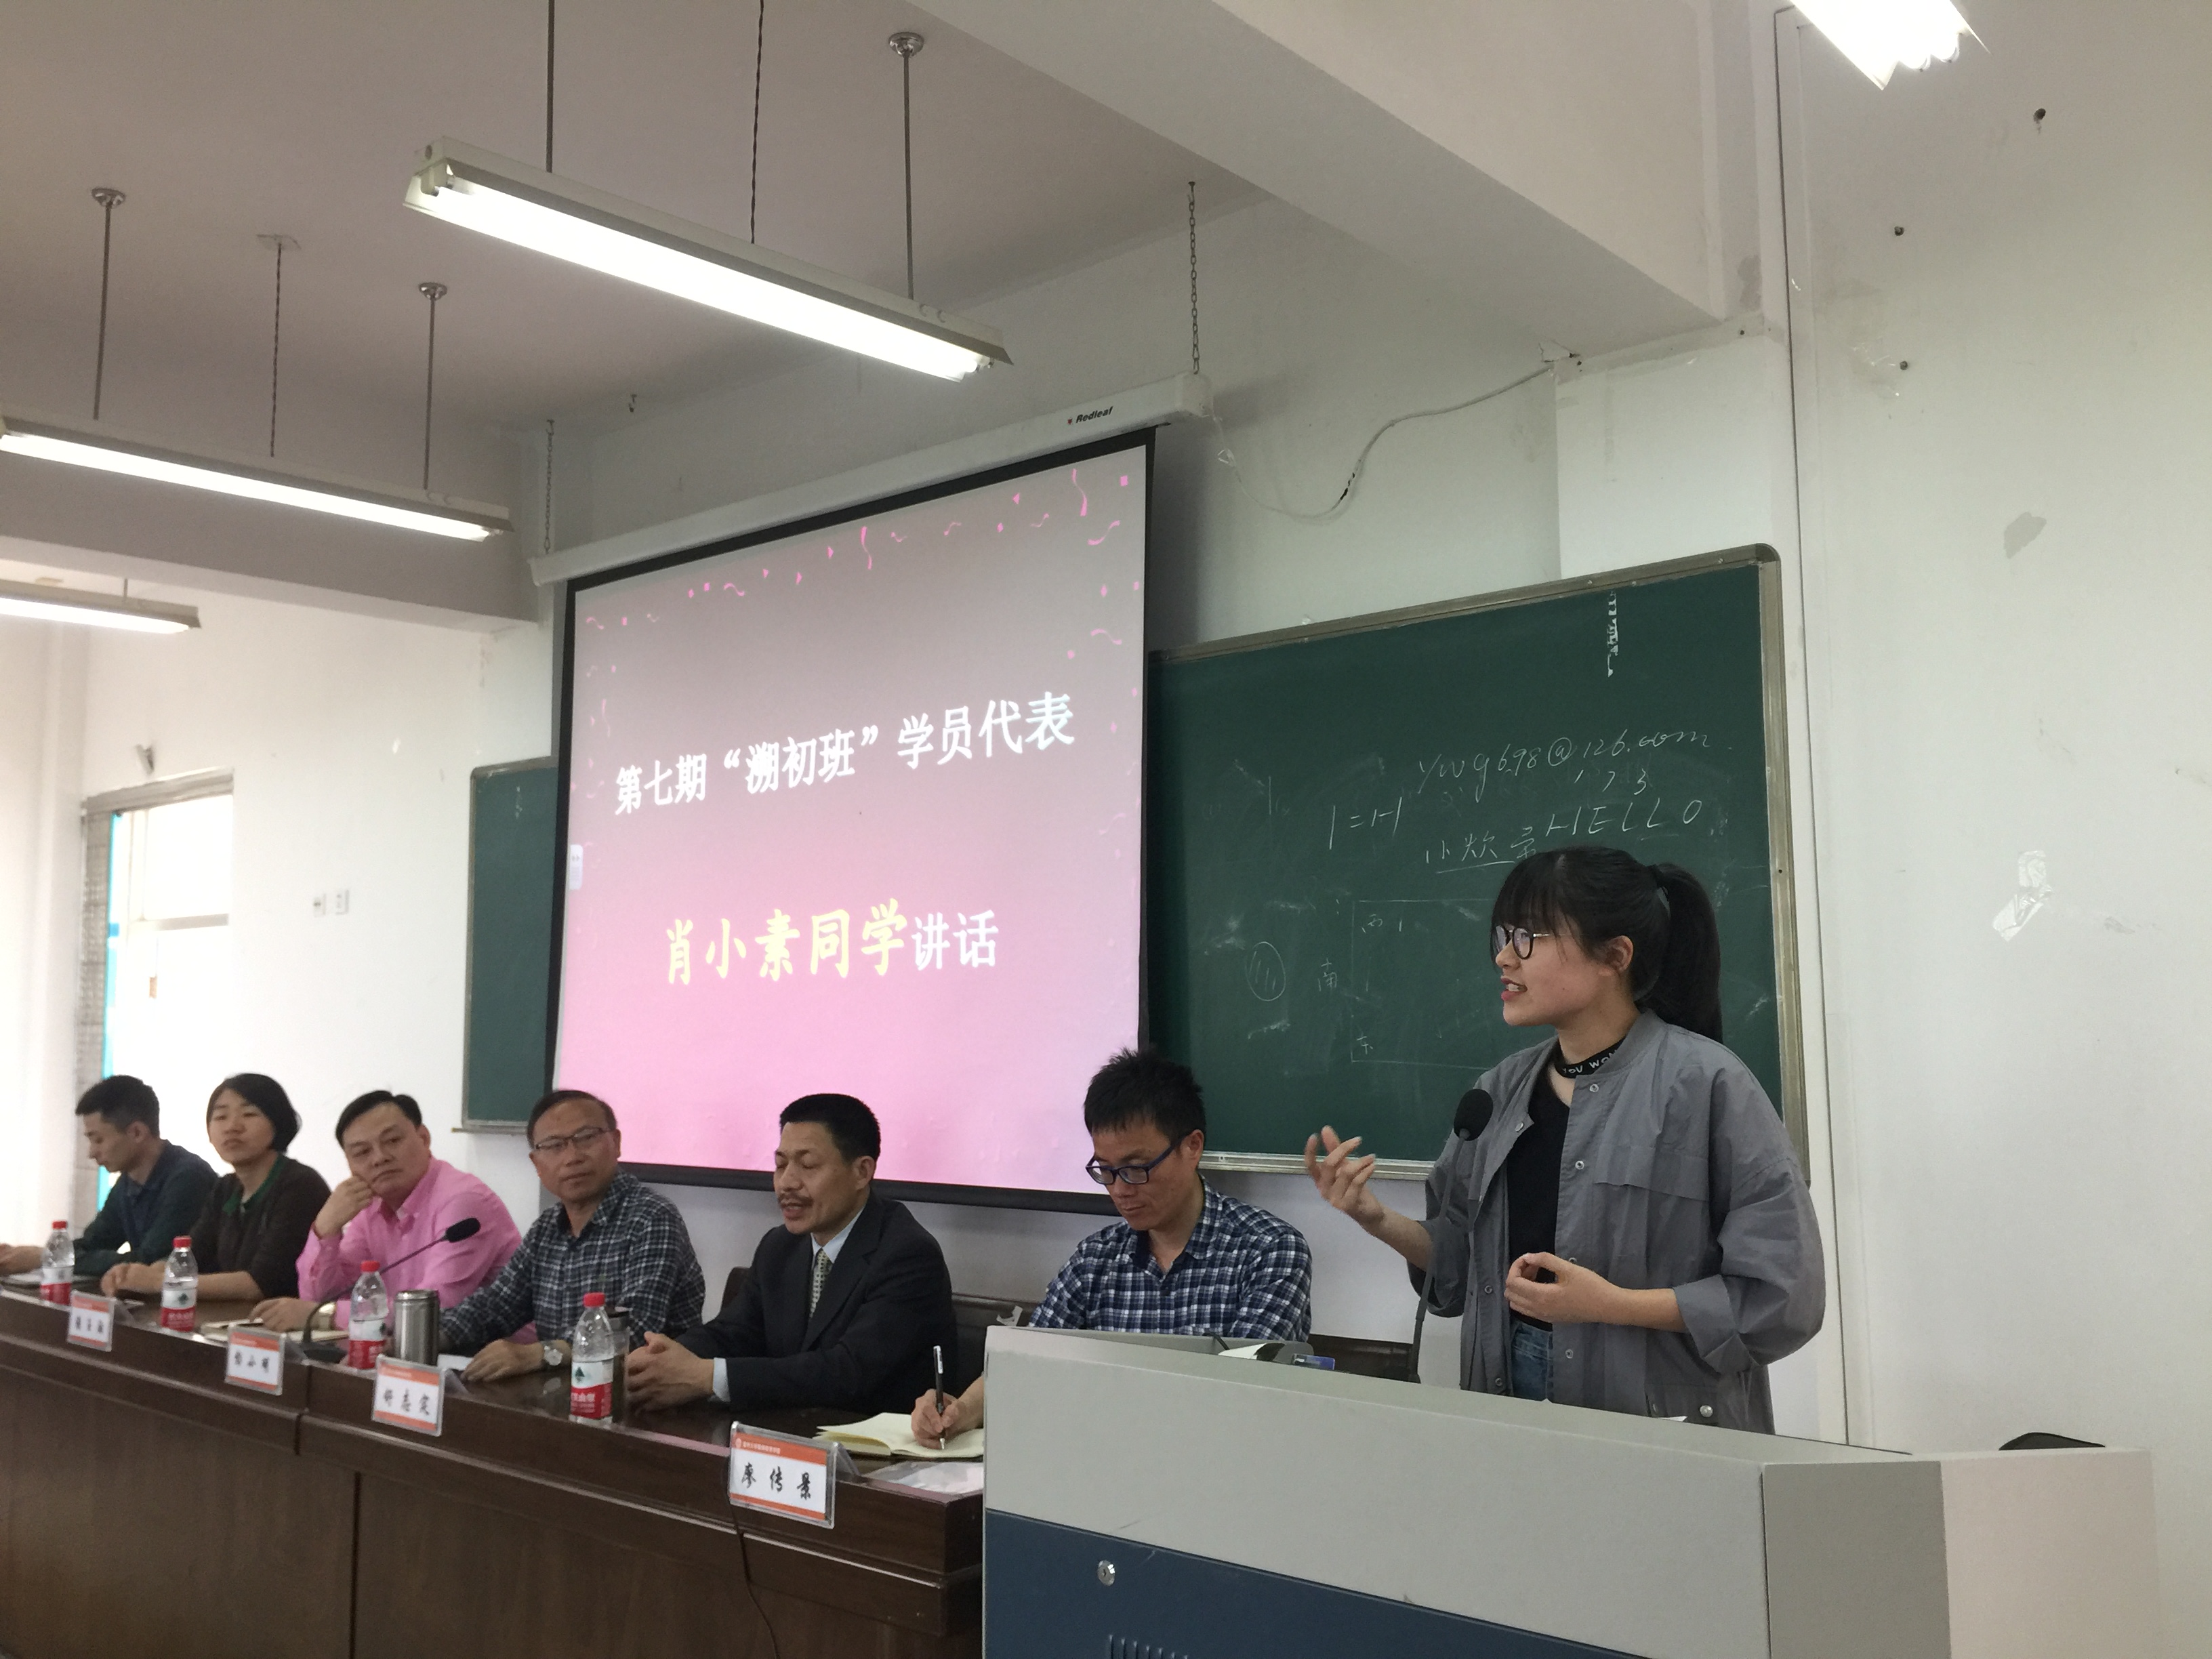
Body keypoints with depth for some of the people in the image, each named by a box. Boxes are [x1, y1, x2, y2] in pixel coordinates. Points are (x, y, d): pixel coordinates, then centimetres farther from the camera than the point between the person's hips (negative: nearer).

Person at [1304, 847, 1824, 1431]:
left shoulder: (1704, 1082, -13)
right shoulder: (1501, 1091, 4)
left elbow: (1783, 1294, -14)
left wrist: (1615, 1305, -20)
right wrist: (1379, 1220, -4)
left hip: (1665, 1429, -4)